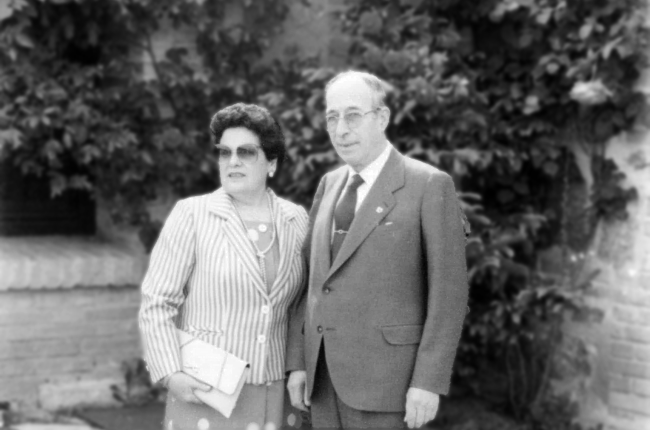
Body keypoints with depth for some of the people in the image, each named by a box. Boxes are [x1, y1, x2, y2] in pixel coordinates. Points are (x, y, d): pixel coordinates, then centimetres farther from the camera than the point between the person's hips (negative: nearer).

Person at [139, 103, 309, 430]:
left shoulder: (296, 220, 6)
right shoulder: (191, 215, -5)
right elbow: (156, 304, -5)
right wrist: (171, 375, -15)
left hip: (272, 399, 3)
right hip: (202, 393, -3)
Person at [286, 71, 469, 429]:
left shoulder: (430, 185, -8)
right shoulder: (330, 185, 13)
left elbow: (448, 293, -11)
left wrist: (429, 383, -17)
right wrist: (298, 362, 8)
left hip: (385, 376, -6)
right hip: (326, 373, 7)